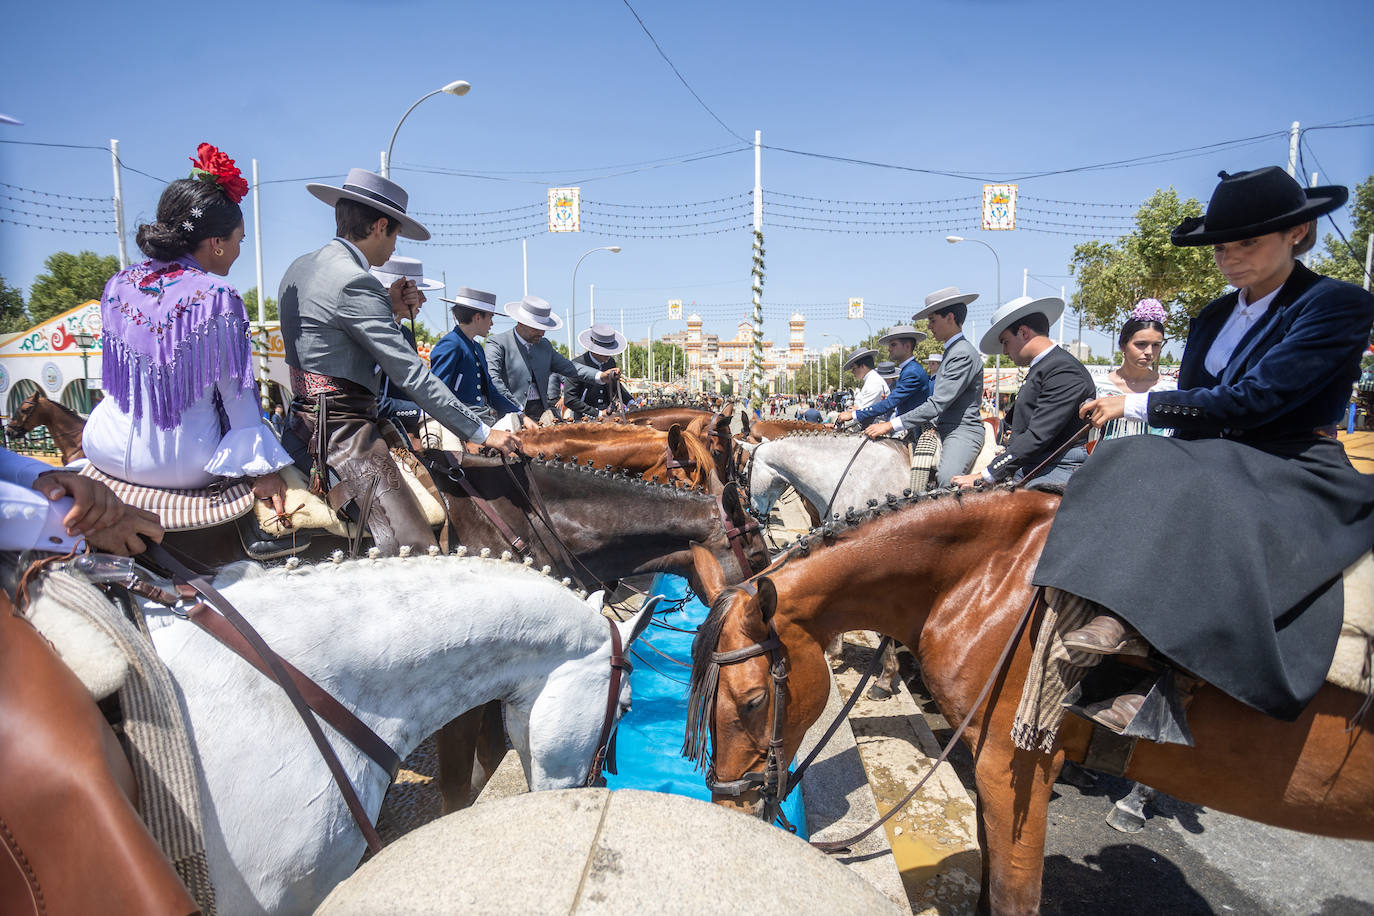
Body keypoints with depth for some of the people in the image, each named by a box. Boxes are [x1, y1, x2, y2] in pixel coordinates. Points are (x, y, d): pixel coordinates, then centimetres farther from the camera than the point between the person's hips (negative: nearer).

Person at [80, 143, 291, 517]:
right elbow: (236, 393, -15)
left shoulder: (118, 284, -1)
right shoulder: (217, 297, -19)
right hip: (182, 468, -6)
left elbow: (117, 373, 13)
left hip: (106, 454, 6)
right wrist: (262, 468, -7)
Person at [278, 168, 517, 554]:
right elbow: (410, 373, -18)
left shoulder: (299, 268, 15)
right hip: (342, 432, -11)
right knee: (417, 551, -20)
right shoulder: (355, 282, -16)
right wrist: (481, 432, -15)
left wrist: (389, 307, 15)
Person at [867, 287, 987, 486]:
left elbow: (937, 404, -21)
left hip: (962, 432, -11)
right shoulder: (951, 351, 18)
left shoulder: (963, 354, -14)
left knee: (946, 479, -35)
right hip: (941, 429, 11)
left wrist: (891, 425, -22)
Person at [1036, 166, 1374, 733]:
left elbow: (1254, 400, -19)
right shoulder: (1214, 317, 14)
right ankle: (1122, 618, -35)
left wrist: (1139, 405, -15)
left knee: (1188, 496, -36)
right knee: (1124, 466, -22)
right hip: (1216, 464, 7)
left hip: (1295, 474, -7)